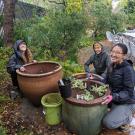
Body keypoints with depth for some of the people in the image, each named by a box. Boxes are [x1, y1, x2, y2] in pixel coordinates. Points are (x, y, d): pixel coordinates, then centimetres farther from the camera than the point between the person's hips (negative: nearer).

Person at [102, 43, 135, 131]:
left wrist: (113, 97, -40)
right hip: (114, 98, 8)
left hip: (127, 102, -7)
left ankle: (127, 118, 11)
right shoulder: (112, 66, -2)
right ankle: (117, 112, 17)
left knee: (108, 123, -19)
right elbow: (106, 81, 7)